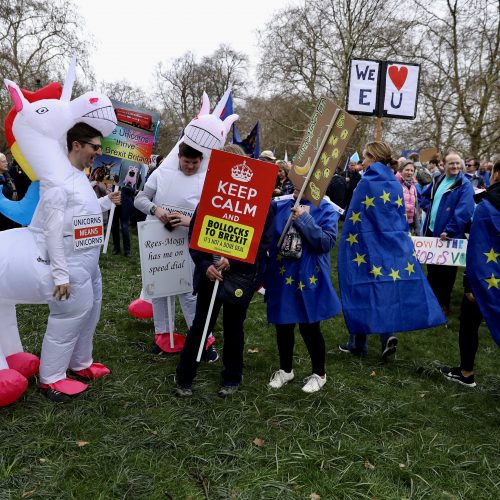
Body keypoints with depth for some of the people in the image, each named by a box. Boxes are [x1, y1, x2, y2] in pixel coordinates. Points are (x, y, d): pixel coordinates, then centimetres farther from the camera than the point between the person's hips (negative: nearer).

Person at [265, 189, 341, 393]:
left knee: (309, 328, 4)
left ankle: (319, 374, 27)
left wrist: (304, 220, -20)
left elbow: (328, 242, -16)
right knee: (282, 325, 13)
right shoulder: (279, 205, 4)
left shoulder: (326, 209, -5)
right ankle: (285, 370, 35)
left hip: (309, 279, -3)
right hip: (281, 277, 4)